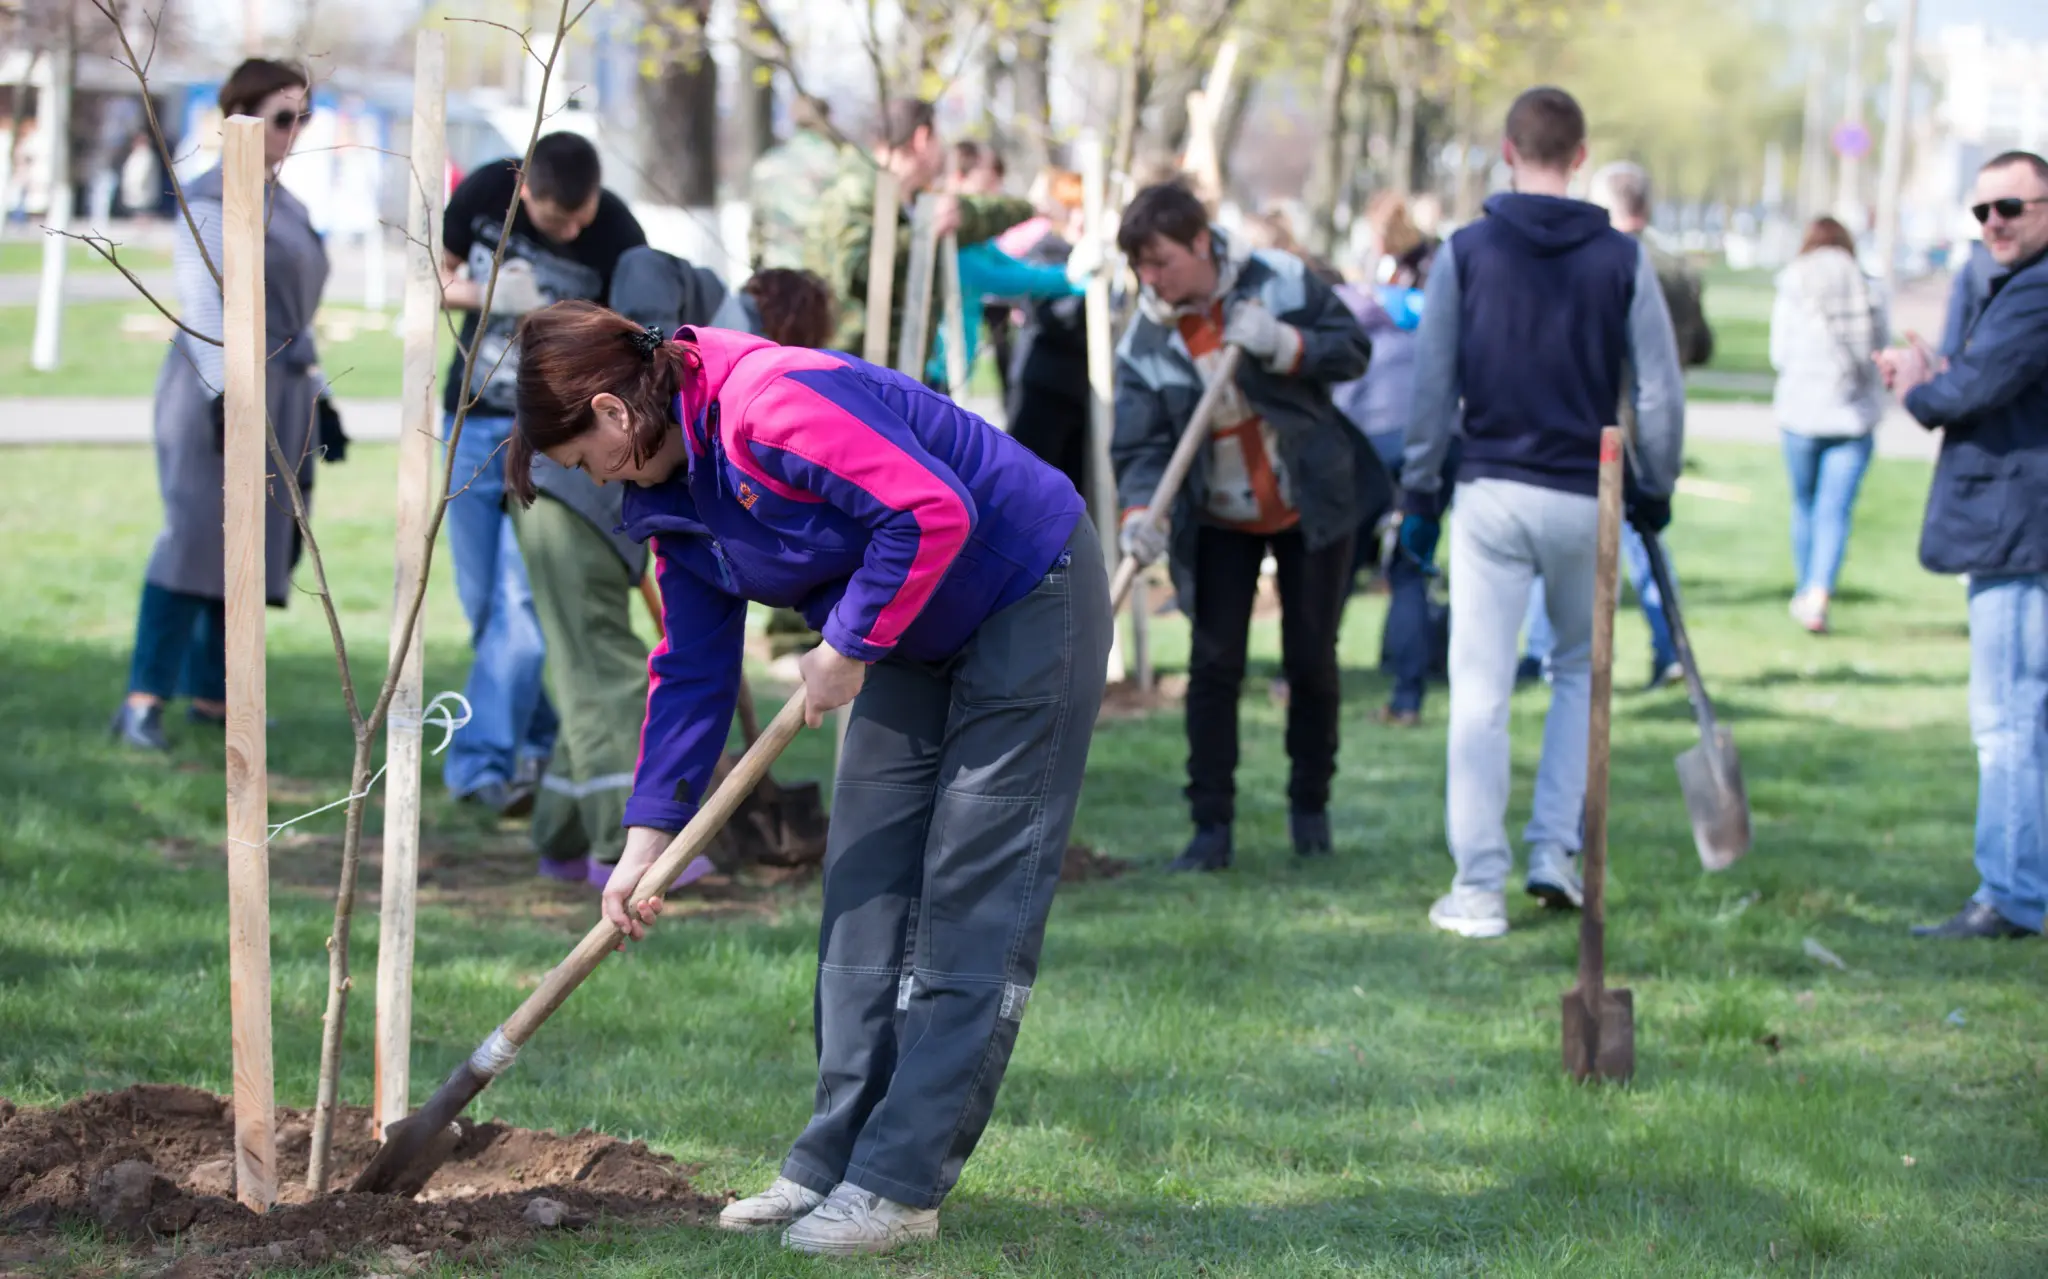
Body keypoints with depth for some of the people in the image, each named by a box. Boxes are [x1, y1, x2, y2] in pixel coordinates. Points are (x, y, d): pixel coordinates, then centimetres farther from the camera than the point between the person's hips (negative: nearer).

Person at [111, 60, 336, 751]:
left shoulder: (284, 203, 18)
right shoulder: (211, 199, -8)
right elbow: (205, 302, -18)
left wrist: (318, 395, 23)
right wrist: (224, 393, -27)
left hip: (280, 397, 9)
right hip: (221, 391, -9)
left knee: (254, 542, 7)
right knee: (197, 534, -14)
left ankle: (211, 692, 12)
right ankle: (143, 701, -17)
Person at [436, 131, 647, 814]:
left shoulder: (618, 238, -18)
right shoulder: (483, 193, -10)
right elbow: (434, 278, 5)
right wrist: (486, 294, -18)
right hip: (474, 423, 4)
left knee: (522, 601, -14)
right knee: (483, 604, 6)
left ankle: (483, 765, -16)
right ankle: (536, 746, 21)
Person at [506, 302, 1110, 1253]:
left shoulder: (770, 405, -29)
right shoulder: (672, 496, 2)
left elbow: (936, 512, -34)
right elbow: (692, 669, 8)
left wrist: (849, 648, -22)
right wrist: (647, 836, 3)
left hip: (1030, 599, -10)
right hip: (916, 636, 10)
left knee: (972, 902, -8)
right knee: (866, 887, 8)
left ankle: (897, 1187, -8)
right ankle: (834, 1164, 14)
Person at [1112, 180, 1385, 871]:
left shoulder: (1282, 283, -13)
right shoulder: (1144, 342, -10)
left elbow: (1354, 349, -8)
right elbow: (1140, 444, -13)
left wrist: (1285, 345, -26)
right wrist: (1141, 511, -31)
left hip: (1313, 503, -1)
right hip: (1220, 521, 1)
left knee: (1311, 659, 3)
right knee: (1213, 665, -6)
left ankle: (1310, 806, 22)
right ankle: (1212, 826, 1)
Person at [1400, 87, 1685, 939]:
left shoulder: (1466, 254, -2)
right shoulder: (1622, 259, 0)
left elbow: (1431, 386, -1)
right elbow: (1659, 394, 1)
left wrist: (1420, 495, 7)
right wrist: (1653, 494, 14)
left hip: (1491, 493, -1)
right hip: (1585, 499, 1)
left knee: (1480, 693, 1)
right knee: (1580, 670, 21)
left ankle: (1479, 889, 1)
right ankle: (1555, 849, 12)